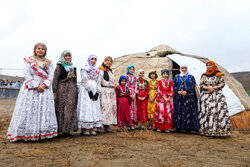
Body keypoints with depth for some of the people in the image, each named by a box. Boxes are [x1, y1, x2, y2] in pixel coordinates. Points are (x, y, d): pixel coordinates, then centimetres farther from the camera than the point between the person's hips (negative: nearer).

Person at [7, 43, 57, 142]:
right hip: (31, 88, -2)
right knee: (29, 109, -5)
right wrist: (36, 86, -12)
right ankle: (26, 133, 1)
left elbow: (51, 75, 6)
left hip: (45, 88, 2)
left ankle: (42, 133, 1)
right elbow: (26, 74, -1)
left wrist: (44, 85, -11)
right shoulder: (29, 60, 9)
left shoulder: (48, 62, 15)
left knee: (45, 109, -3)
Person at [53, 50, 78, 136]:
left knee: (71, 109, 4)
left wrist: (76, 90, 15)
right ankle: (61, 129, 4)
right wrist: (54, 91, -12)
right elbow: (55, 79, -5)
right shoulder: (59, 66, 1)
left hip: (72, 90, 5)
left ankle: (67, 129, 12)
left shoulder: (73, 67, 17)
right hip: (62, 89, -5)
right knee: (62, 109, -4)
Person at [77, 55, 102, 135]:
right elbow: (85, 81, -7)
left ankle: (92, 128, 6)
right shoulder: (84, 69, 4)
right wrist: (90, 92, -15)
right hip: (86, 92, -5)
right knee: (86, 108, -8)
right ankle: (84, 129, -3)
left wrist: (97, 93, -4)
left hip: (95, 92, 5)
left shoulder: (96, 71, 18)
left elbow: (98, 82, 10)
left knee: (95, 109, 1)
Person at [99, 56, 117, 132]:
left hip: (111, 91, 8)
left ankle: (108, 124, 6)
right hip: (104, 91, -8)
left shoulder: (110, 71, 24)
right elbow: (101, 80, -11)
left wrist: (114, 85, 9)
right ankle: (106, 125, -12)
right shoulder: (101, 70, -1)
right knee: (105, 107, -14)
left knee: (112, 107, 3)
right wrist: (110, 84, -10)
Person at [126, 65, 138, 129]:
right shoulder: (126, 77, 5)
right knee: (129, 106, -8)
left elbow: (135, 86, 9)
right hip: (128, 93, -3)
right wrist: (129, 94, -8)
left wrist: (134, 94, -5)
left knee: (134, 106, 1)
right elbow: (126, 86, -1)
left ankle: (134, 121, 7)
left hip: (133, 93, 3)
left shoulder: (135, 78, 16)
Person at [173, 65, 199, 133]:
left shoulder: (191, 77, 10)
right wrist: (178, 91, -12)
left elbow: (193, 85, -3)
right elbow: (173, 85, 5)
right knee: (178, 111, 0)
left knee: (188, 111, -3)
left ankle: (188, 127, 3)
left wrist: (186, 91, -17)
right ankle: (178, 127, 6)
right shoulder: (176, 77, 15)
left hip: (188, 97, -1)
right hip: (178, 97, 1)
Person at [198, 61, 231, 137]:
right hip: (205, 95, 2)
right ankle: (206, 130, -4)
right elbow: (201, 85, 5)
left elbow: (222, 83, 1)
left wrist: (213, 88, -11)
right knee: (205, 112, -7)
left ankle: (219, 130, -10)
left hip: (217, 94, -1)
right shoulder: (204, 75, 13)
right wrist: (208, 88, -13)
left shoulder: (219, 75, 9)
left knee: (219, 111, -13)